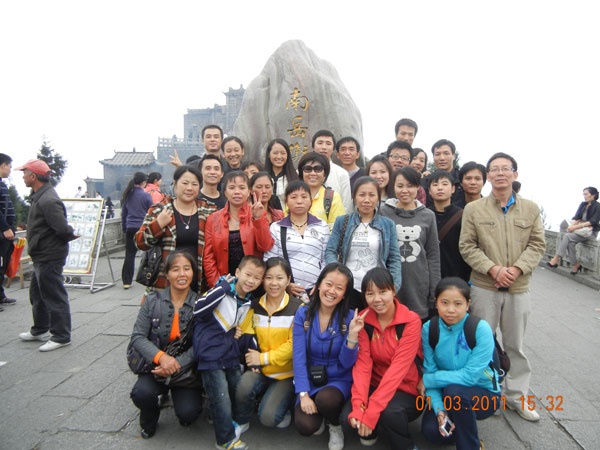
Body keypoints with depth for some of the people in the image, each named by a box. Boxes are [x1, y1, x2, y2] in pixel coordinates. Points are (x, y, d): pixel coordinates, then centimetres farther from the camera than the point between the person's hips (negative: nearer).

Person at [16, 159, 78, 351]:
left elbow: (62, 229, -28)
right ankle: (40, 330, 39)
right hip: (42, 256, 11)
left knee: (54, 296, 0)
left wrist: (70, 235, -9)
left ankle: (61, 336, 12)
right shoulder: (39, 196, 10)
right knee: (37, 294, 23)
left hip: (49, 257, -11)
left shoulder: (48, 200, -23)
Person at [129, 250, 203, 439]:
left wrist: (178, 364, -25)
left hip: (186, 368, -1)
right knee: (141, 393, -28)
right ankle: (149, 421, 9)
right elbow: (138, 336, -8)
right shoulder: (152, 301, -3)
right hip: (155, 365, 1)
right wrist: (161, 356, -24)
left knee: (187, 412, -20)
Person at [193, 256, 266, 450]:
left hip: (231, 355, 7)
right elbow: (198, 311, -29)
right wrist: (222, 288, -33)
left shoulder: (250, 302, 6)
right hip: (211, 354, -7)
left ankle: (232, 423, 40)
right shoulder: (222, 291, -17)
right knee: (221, 399, -2)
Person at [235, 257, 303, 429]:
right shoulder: (254, 306, 1)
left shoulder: (298, 308, -11)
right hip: (260, 369, 3)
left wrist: (263, 358, -16)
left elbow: (294, 344, -14)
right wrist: (252, 359, -15)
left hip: (286, 372, -3)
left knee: (268, 417, -20)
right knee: (244, 386, -28)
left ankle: (281, 410, 16)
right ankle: (241, 422, 3)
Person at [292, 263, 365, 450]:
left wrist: (353, 335, -29)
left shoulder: (350, 317, -13)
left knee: (326, 400, -33)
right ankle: (319, 417, 16)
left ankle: (335, 425, 4)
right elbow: (299, 357, -10)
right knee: (305, 426, -22)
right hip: (309, 380, 1)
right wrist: (303, 394, -18)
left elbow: (346, 364, -14)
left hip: (339, 380, -1)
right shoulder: (303, 313, -9)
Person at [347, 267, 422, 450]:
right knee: (350, 414, -22)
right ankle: (370, 430, 12)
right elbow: (362, 363, -14)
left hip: (406, 388, -3)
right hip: (375, 385, 3)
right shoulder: (363, 320, -7)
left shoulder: (411, 321, -18)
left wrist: (371, 411, -30)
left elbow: (398, 368, -26)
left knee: (389, 411, -33)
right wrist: (358, 406, -28)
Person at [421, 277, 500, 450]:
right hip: (447, 394, 3)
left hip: (484, 394, -3)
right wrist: (439, 409, -24)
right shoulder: (429, 329, -11)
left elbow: (470, 376, -25)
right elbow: (429, 371, -11)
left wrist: (428, 380, -20)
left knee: (454, 391, -33)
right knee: (431, 429, -21)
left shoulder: (481, 329, -21)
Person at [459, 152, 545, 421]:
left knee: (515, 344, 14)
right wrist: (493, 268, -16)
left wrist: (517, 269, -14)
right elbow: (467, 246, -5)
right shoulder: (473, 209, -2)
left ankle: (516, 396, 30)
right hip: (484, 287, -2)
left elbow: (537, 245, 1)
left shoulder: (531, 209, 5)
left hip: (519, 288, 2)